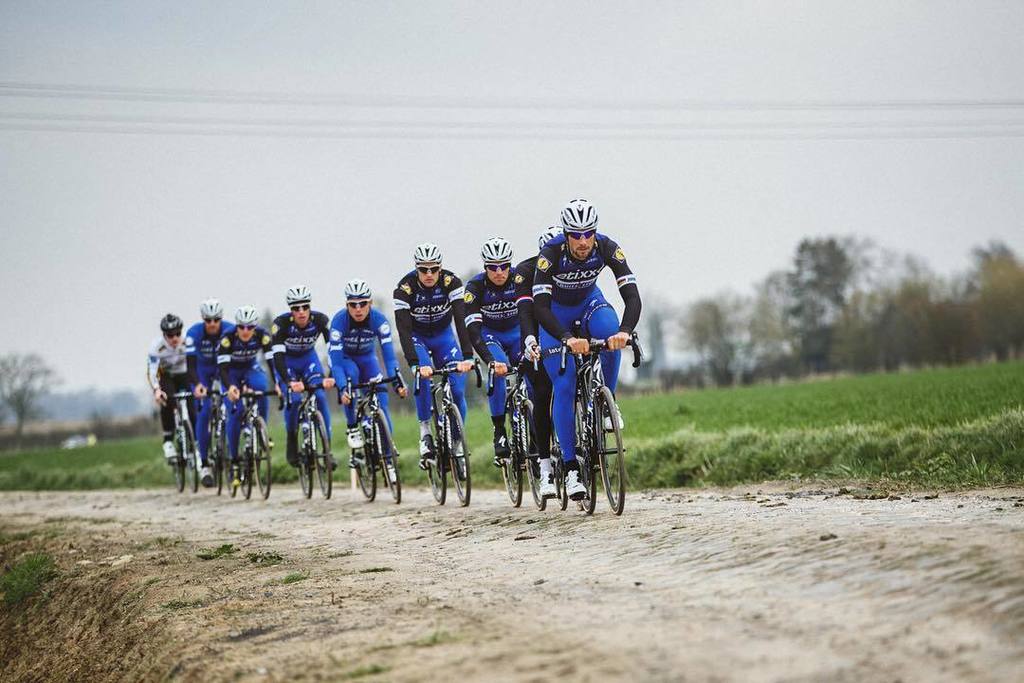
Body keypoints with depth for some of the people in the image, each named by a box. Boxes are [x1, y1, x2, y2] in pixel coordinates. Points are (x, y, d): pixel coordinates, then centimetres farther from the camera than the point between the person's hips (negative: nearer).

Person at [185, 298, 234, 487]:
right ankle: (205, 464, -13)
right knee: (203, 413, -16)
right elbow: (191, 363, -33)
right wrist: (197, 385, -50)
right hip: (202, 370, -1)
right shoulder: (194, 332, -28)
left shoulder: (230, 330, -26)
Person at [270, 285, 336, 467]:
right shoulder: (281, 323, -31)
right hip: (287, 361, -2)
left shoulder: (320, 320, -26)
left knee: (320, 397, -19)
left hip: (309, 358, 2)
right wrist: (289, 382, -53)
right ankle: (291, 443, 0)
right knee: (294, 399, -23)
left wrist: (331, 376, -45)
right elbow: (278, 356, -37)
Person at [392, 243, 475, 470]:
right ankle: (425, 431, -16)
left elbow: (461, 320, -32)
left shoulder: (451, 282, -25)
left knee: (457, 389, -11)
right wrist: (415, 365, -48)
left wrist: (467, 357, -44)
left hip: (443, 335, 2)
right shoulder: (405, 288, -29)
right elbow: (403, 330, -35)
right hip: (417, 337, -2)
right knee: (423, 376, -31)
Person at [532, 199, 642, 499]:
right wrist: (568, 338, -54)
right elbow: (540, 307, -39)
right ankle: (571, 467, -7)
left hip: (589, 301, 2)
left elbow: (632, 296, -34)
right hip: (556, 310, -2)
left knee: (611, 334, -34)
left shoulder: (607, 248, -28)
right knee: (564, 387, -13)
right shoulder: (551, 254, -33)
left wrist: (625, 331, -53)